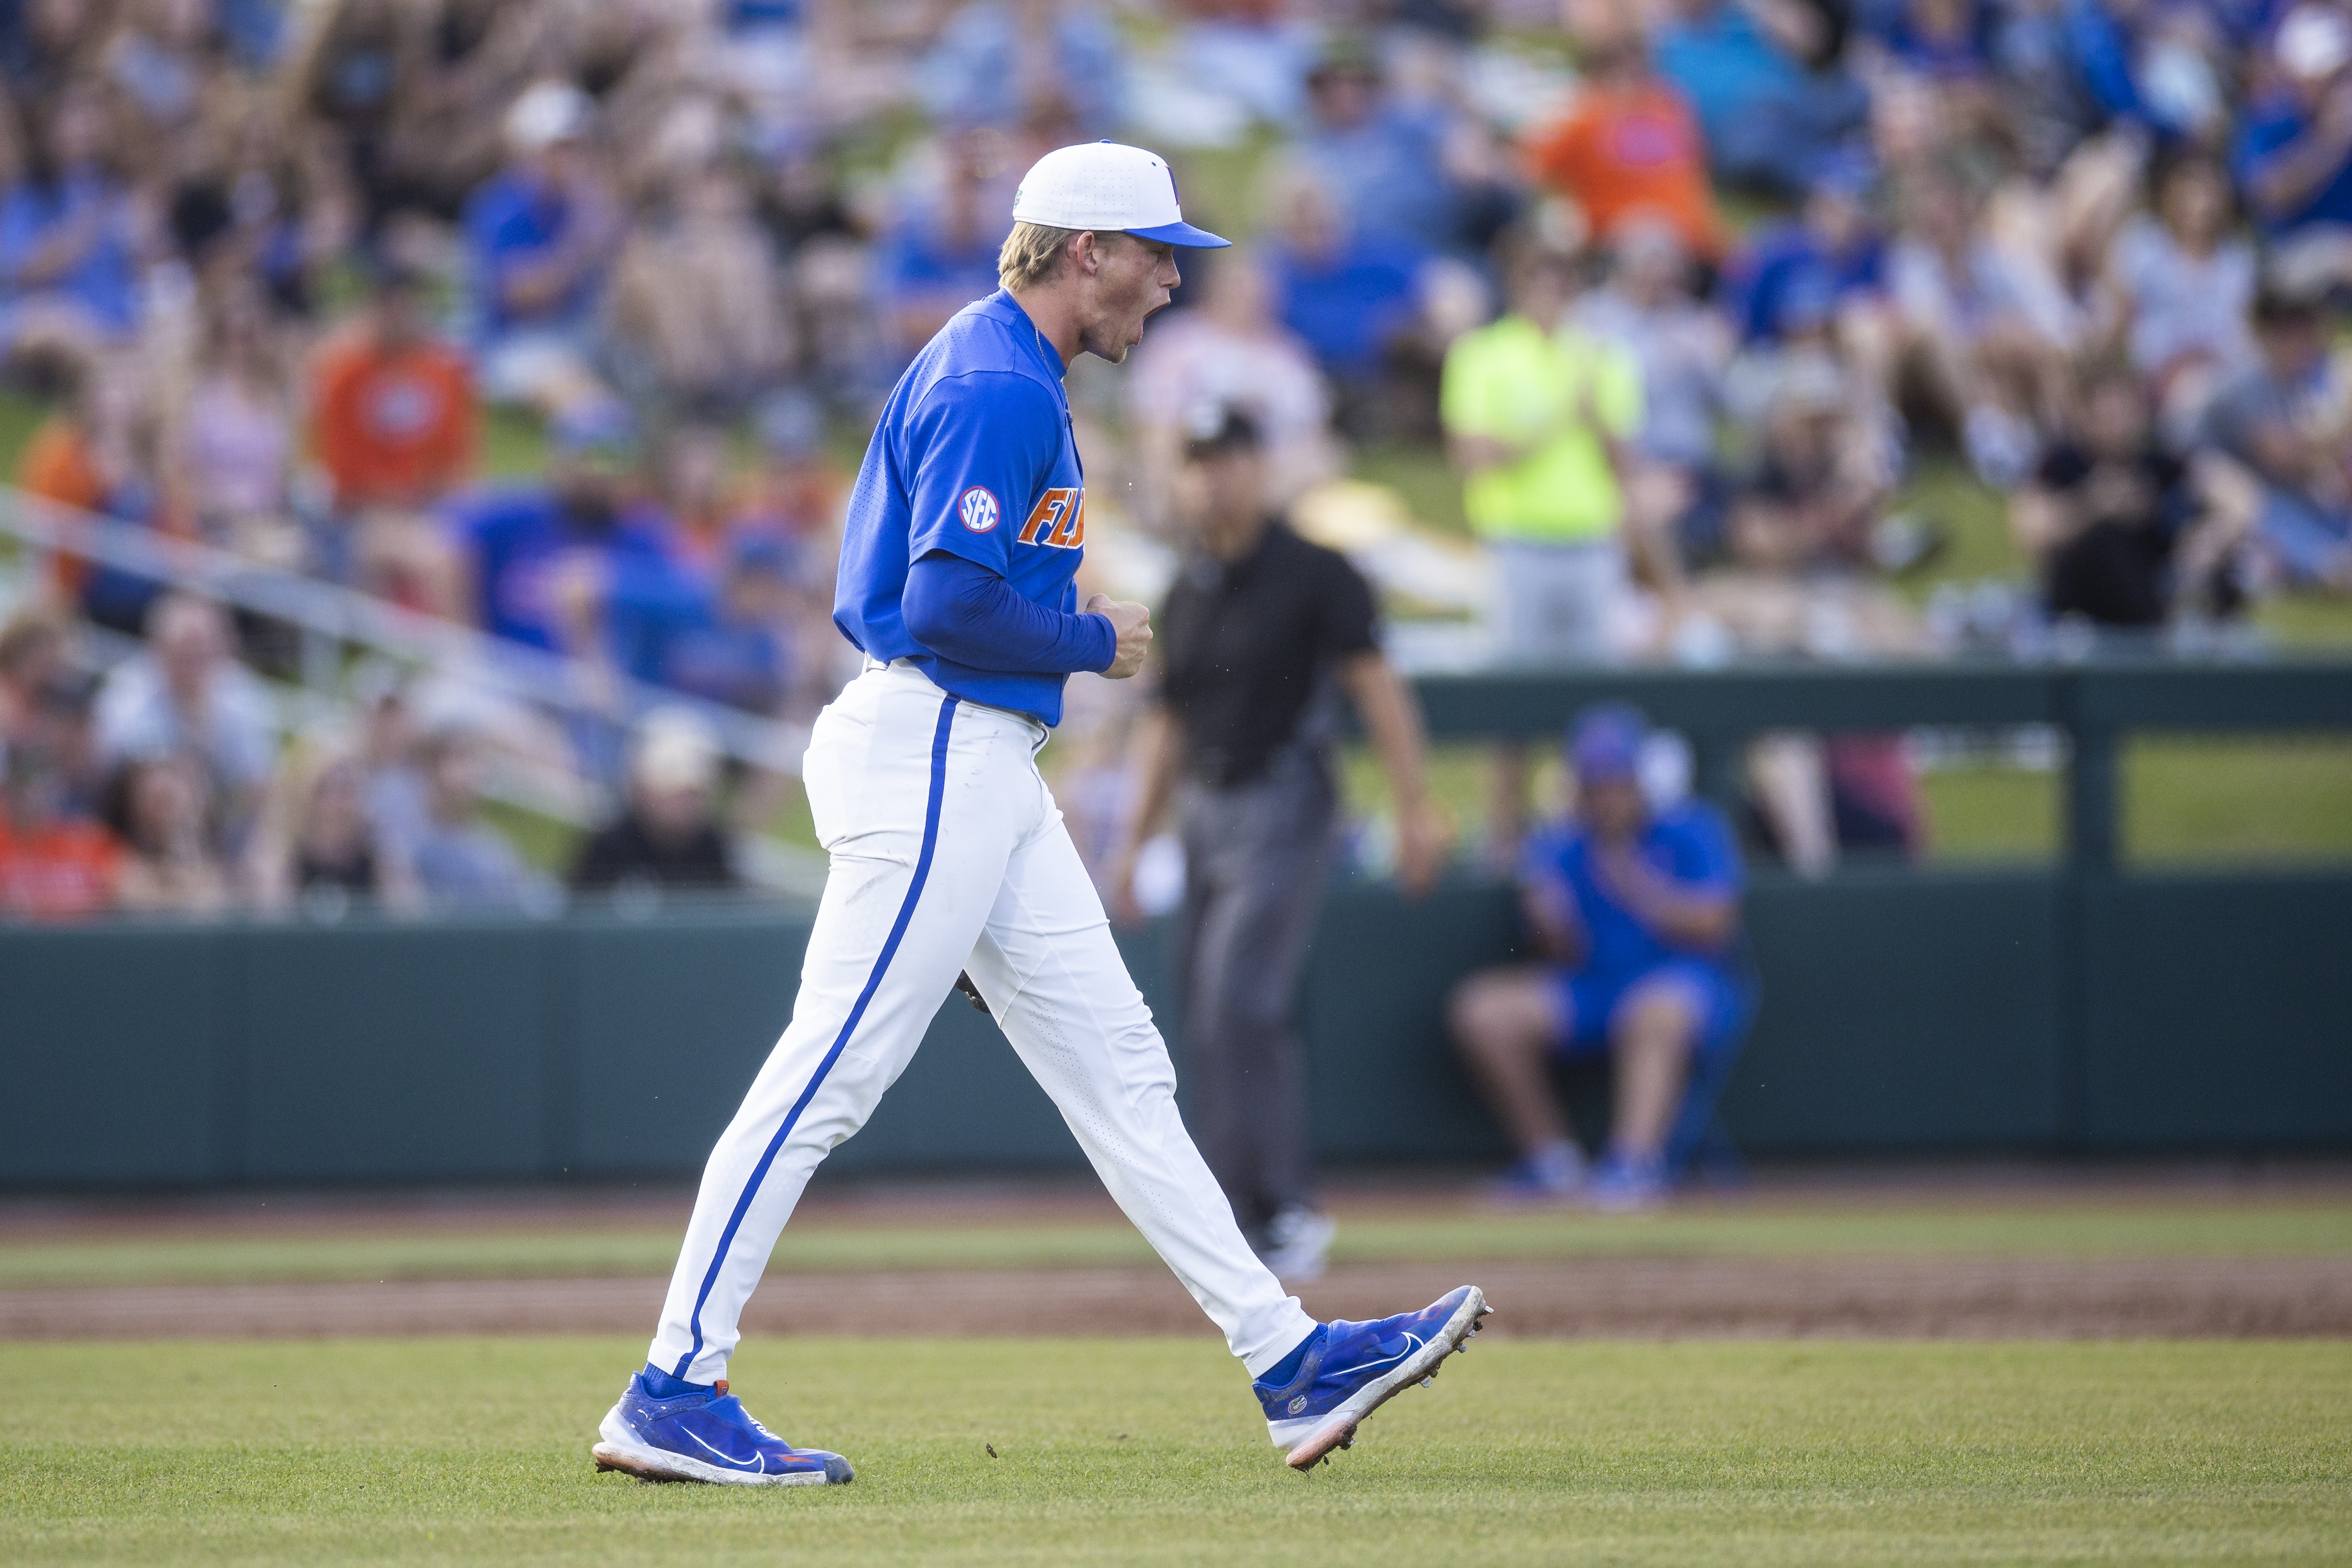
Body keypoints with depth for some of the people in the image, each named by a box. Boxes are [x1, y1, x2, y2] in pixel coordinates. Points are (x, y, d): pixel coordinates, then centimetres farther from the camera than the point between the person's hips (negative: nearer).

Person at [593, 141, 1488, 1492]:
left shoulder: (990, 369, 18)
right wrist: (1095, 643, -9)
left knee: (1115, 1064, 8)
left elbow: (891, 588, 23)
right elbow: (948, 606, -23)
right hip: (936, 758, -11)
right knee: (830, 1076, -8)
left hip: (986, 770, 11)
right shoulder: (998, 389, -15)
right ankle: (674, 1392, -5)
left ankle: (1288, 1359, 7)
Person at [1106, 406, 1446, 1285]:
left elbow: (1378, 690, -9)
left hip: (1282, 808, -7)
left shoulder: (1313, 576, -6)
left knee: (1238, 1006, -18)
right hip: (1207, 812, 7)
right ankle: (1252, 1218, 14)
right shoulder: (1187, 595, 14)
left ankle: (1281, 1210, -17)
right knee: (1212, 1021, 7)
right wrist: (1135, 840, 19)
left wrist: (1415, 811, -15)